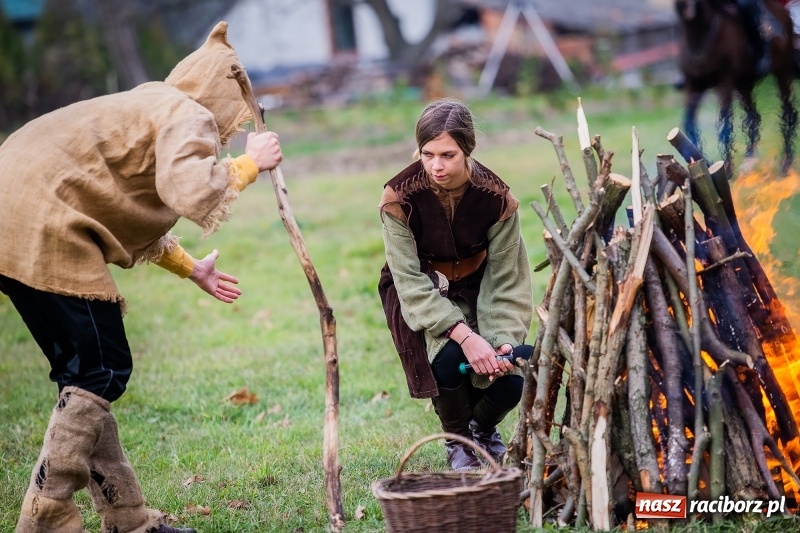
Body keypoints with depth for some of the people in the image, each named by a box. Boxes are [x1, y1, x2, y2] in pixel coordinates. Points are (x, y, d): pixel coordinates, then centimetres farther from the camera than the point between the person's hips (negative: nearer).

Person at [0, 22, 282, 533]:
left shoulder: (150, 107, 26)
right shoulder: (189, 117, -4)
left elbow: (133, 211, 34)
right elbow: (192, 192, -23)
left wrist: (190, 268, 38)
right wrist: (249, 163, -7)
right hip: (42, 227, -10)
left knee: (87, 373, 13)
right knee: (102, 372, -4)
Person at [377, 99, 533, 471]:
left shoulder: (496, 198, -21)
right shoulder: (400, 197, -26)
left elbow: (506, 280, -17)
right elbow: (410, 281, -27)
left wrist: (504, 340, -33)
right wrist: (463, 335, -38)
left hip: (476, 288, 2)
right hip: (417, 293, -2)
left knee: (510, 382, -16)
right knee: (448, 359, -31)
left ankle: (483, 430, 24)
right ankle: (457, 442, 3)